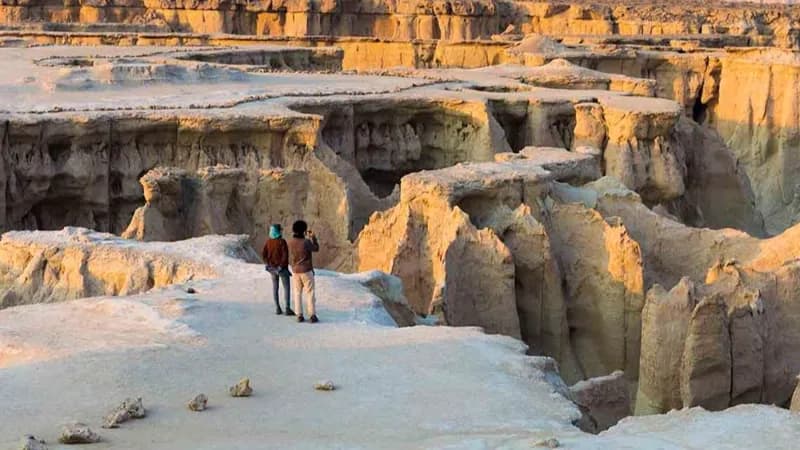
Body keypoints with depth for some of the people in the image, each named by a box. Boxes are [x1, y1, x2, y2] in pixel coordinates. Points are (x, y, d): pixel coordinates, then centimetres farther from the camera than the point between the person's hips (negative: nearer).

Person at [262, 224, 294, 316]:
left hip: (272, 267, 6)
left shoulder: (268, 241, 0)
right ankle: (287, 309, -5)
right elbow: (285, 255, -20)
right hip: (281, 268, -6)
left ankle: (277, 308, 15)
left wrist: (268, 263, 7)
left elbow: (263, 254, 1)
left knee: (275, 287, 14)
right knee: (286, 288, 1)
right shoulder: (282, 241, -16)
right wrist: (283, 266, -10)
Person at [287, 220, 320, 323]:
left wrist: (305, 237, 20)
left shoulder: (290, 242, -5)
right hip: (306, 271, -4)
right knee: (310, 293, 3)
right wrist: (313, 237, 7)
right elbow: (316, 248, -2)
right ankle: (313, 315, 0)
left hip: (295, 271, 4)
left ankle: (299, 315, 9)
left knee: (297, 293, 11)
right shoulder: (306, 242, -19)